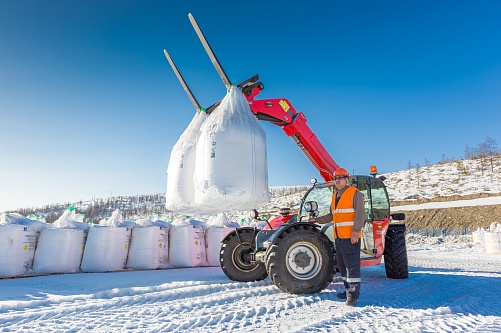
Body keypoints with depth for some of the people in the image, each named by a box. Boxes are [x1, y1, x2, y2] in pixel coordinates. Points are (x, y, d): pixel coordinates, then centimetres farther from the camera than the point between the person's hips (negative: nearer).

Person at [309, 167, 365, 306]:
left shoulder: (354, 193, -5)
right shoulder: (335, 196, 19)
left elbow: (360, 214, -14)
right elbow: (331, 216, 26)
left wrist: (356, 231, -23)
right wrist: (317, 220, 21)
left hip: (350, 237, -8)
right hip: (338, 237, 9)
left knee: (352, 265, -7)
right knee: (342, 265, 14)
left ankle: (353, 295, -2)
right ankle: (349, 290, 25)